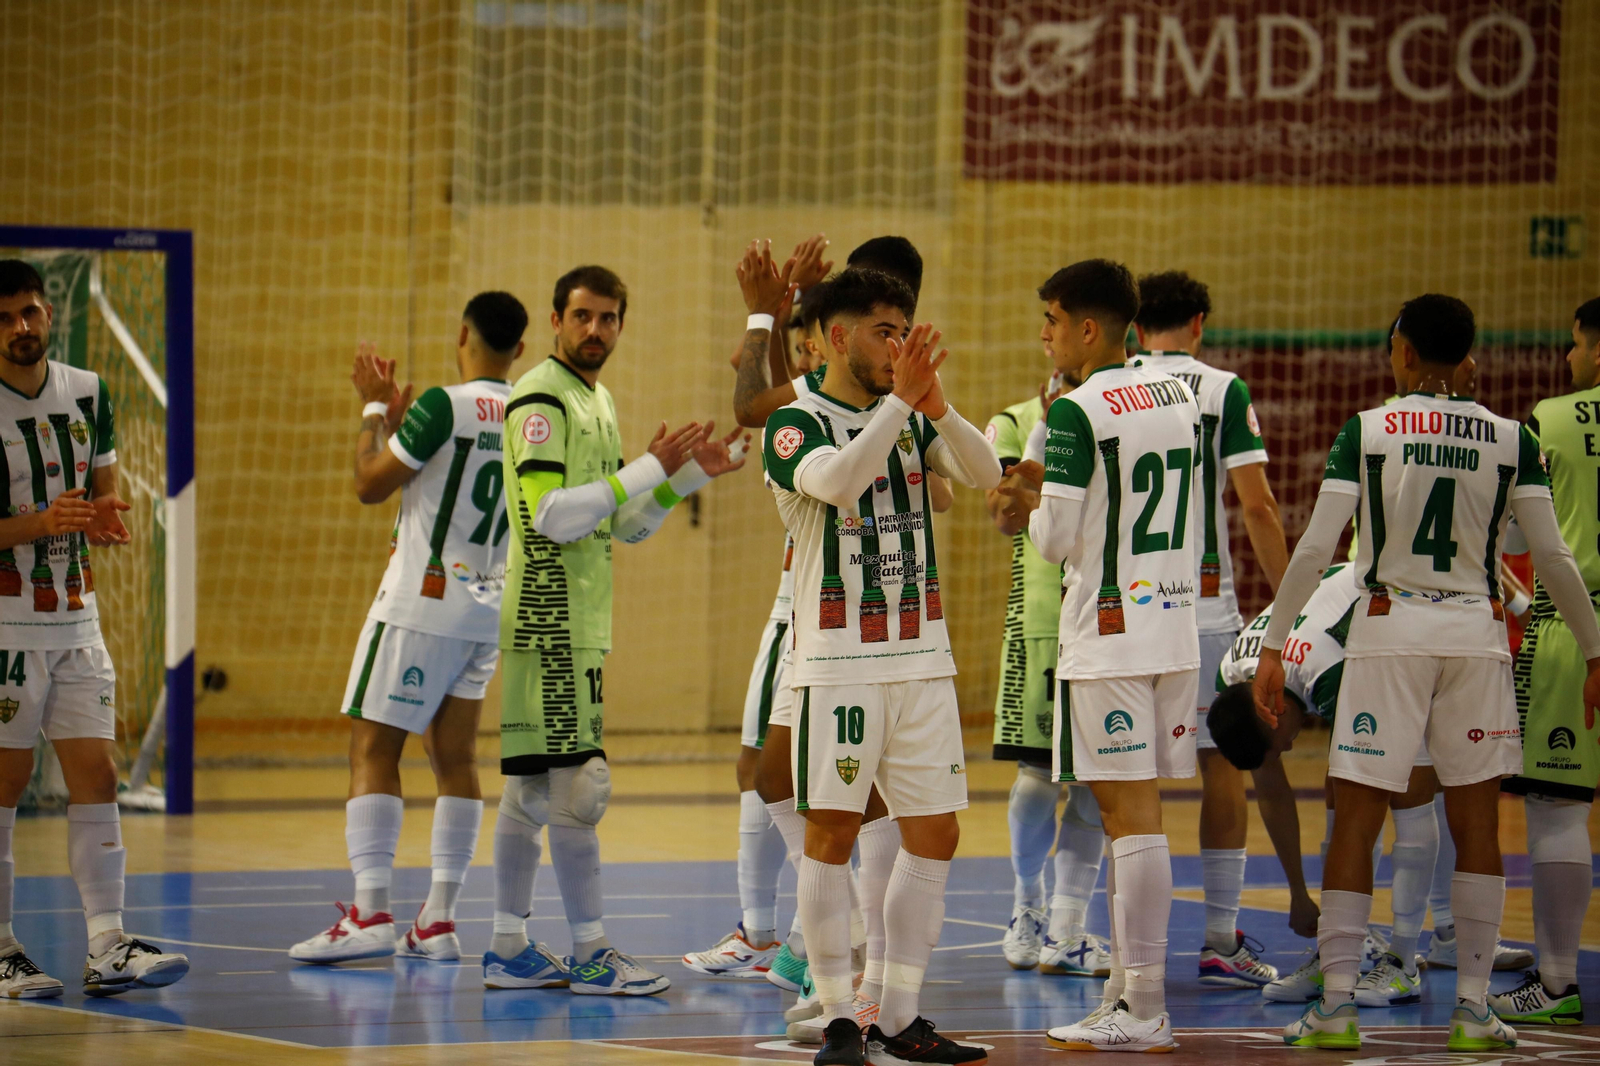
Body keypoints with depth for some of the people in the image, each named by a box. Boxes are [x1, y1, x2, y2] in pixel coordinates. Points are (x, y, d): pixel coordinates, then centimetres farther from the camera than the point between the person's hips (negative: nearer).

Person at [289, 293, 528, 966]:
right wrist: (397, 412, 29)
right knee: (454, 758, 8)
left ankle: (370, 912, -12)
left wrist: (375, 409, 5)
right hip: (488, 608, 7)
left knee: (372, 748, -5)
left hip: (422, 601, -7)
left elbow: (370, 484, -7)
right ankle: (439, 919, 7)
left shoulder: (445, 405, -14)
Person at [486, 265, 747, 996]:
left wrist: (689, 475, 9)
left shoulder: (596, 402, 19)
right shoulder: (540, 400, -11)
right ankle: (591, 953, -5)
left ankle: (509, 951, 14)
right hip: (551, 616, -10)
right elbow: (552, 515, -21)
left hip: (576, 621, 10)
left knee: (532, 786, 11)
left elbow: (622, 526, 22)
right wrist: (652, 468, -20)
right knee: (578, 784, -9)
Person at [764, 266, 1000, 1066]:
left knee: (934, 835, 5)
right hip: (837, 661, -6)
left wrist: (935, 406, -19)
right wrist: (900, 399, -26)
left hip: (922, 659, 6)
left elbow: (986, 476, -4)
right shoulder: (797, 424, -3)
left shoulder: (909, 420, 12)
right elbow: (837, 481, -24)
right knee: (831, 835, -6)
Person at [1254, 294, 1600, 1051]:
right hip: (1476, 631, 2)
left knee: (1357, 819, 2)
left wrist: (1273, 646, -2)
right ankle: (1473, 1008, 5)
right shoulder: (1511, 440, 2)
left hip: (1388, 629, -2)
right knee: (1476, 823, 7)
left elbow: (1315, 547, -7)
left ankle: (1336, 1003, -2)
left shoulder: (1366, 432, -3)